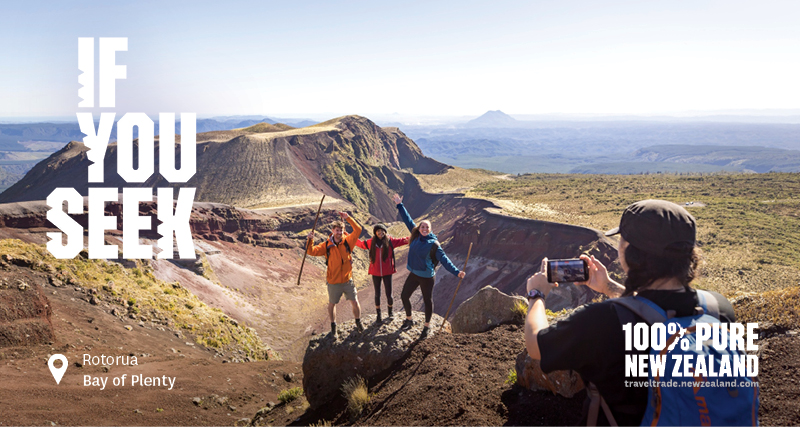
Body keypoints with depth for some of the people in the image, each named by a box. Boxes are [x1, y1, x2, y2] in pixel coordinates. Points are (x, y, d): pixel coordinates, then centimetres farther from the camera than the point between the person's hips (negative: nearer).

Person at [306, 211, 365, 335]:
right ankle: (333, 325, 36)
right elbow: (311, 251, -12)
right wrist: (310, 240, -29)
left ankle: (358, 322, 32)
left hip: (348, 280, 1)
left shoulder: (348, 241, -5)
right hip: (333, 282, 0)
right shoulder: (327, 245, -8)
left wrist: (348, 218, -20)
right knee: (332, 304, 14)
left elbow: (358, 230, -14)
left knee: (355, 302, 7)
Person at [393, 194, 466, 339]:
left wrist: (456, 272, -30)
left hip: (426, 277, -5)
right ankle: (409, 320, 37)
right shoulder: (416, 236, -2)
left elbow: (444, 260, -19)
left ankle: (427, 327, 26)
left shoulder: (433, 244, -15)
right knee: (404, 296, 14)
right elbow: (408, 220, 8)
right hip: (413, 274, 5)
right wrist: (400, 205, 15)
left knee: (428, 301, 6)